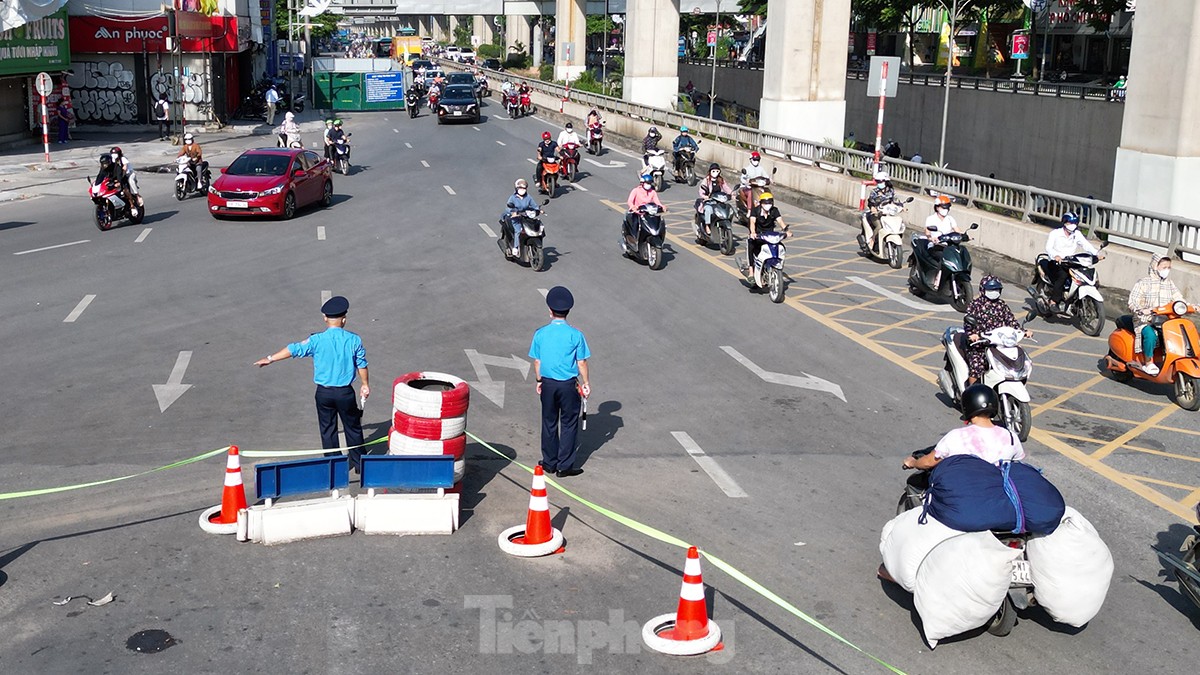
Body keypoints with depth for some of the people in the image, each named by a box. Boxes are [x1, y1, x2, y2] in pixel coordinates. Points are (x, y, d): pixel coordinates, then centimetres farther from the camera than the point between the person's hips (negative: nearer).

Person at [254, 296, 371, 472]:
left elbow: (294, 349, -2)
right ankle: (358, 461, 25)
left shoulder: (317, 340, -10)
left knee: (328, 429, 14)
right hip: (345, 392, 0)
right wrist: (365, 385, 16)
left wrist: (270, 359, 11)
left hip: (323, 392, 0)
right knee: (353, 427, 15)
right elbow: (361, 365, 0)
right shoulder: (354, 340, -8)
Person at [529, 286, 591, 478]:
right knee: (569, 424, 7)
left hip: (548, 383, 3)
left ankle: (550, 462, 24)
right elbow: (581, 362, -6)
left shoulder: (540, 333, -4)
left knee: (549, 423, 15)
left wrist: (539, 381, 17)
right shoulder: (575, 334, -11)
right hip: (568, 385, -3)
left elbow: (537, 361, 4)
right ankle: (565, 466, 10)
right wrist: (586, 383, 6)